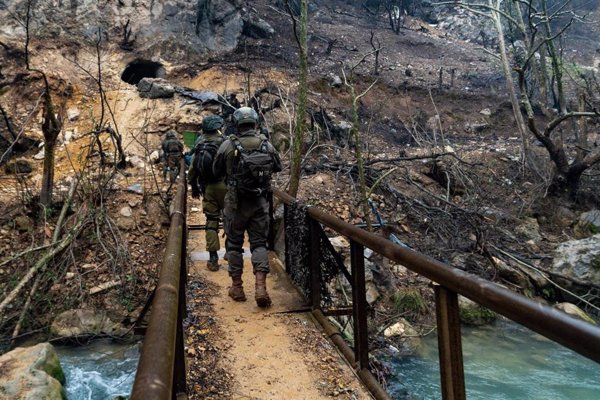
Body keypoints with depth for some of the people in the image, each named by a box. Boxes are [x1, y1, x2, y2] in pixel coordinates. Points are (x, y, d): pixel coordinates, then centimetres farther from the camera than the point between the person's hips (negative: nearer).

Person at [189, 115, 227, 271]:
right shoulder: (222, 141, -8)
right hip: (223, 185, -4)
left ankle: (213, 258, 7)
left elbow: (192, 169, 11)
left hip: (207, 188, 4)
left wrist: (194, 187, 21)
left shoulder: (199, 143, 7)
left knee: (211, 222, 8)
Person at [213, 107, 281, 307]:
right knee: (259, 243, 8)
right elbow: (278, 167, 14)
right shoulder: (266, 144, -1)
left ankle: (237, 287, 19)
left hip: (236, 202, -1)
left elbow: (217, 171, 4)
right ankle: (260, 287, -5)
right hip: (260, 202, 2)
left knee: (234, 243, 13)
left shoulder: (228, 145, -8)